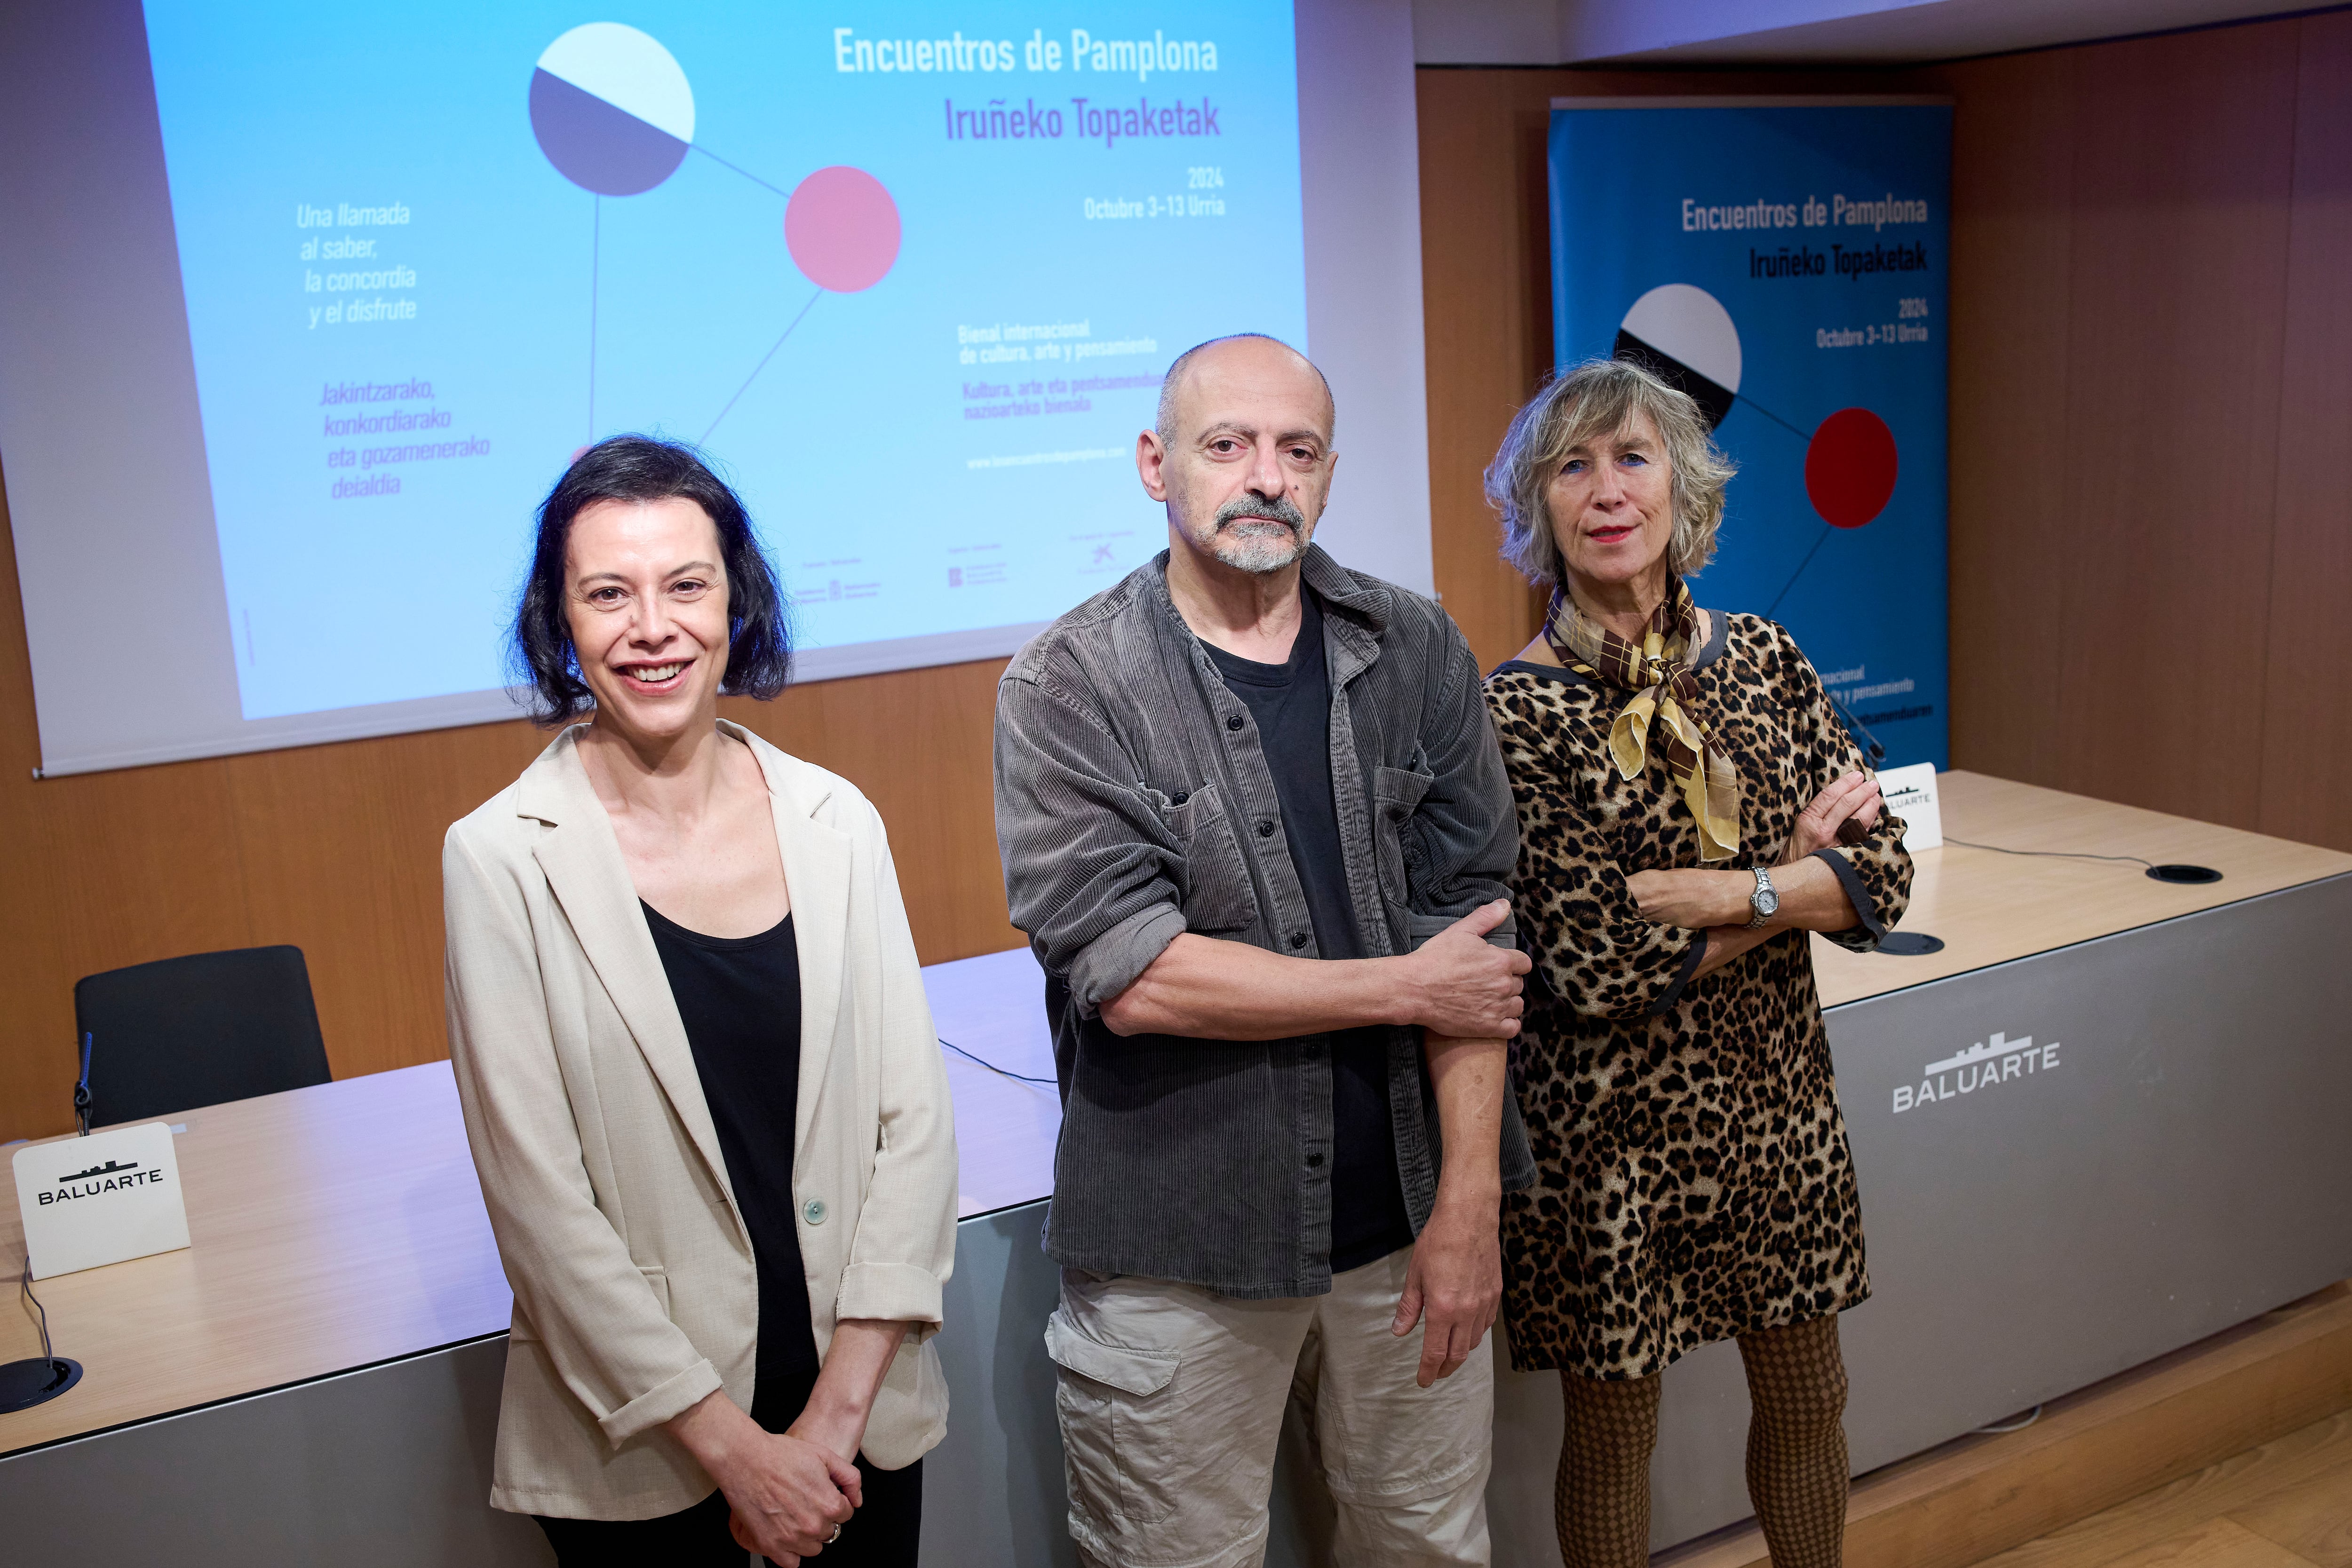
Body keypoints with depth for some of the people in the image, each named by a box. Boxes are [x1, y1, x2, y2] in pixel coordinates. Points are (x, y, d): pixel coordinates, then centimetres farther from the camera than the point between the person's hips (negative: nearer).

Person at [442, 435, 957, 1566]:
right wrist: (734, 1447, -11)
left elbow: (915, 1123, -3)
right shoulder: (504, 860, -11)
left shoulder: (834, 823, -3)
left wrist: (837, 1411, -9)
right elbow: (540, 1202, -12)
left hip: (862, 1403, 3)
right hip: (637, 1451, -2)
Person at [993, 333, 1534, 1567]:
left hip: (1409, 1219, 3)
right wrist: (1404, 986, -11)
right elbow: (1132, 978, -16)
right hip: (1178, 1250, -3)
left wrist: (1468, 1201, -6)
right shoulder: (1069, 685, -8)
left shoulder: (1415, 654, 2)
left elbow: (1475, 931, -2)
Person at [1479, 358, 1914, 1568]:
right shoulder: (1518, 709, -15)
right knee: (1613, 1434, 14)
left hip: (1777, 1100, 5)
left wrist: (1708, 895, -19)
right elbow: (1590, 967, -21)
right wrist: (1792, 883, -15)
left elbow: (1881, 875, -5)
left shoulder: (1762, 657, 0)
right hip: (1610, 1124, -4)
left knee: (1807, 1401, 21)